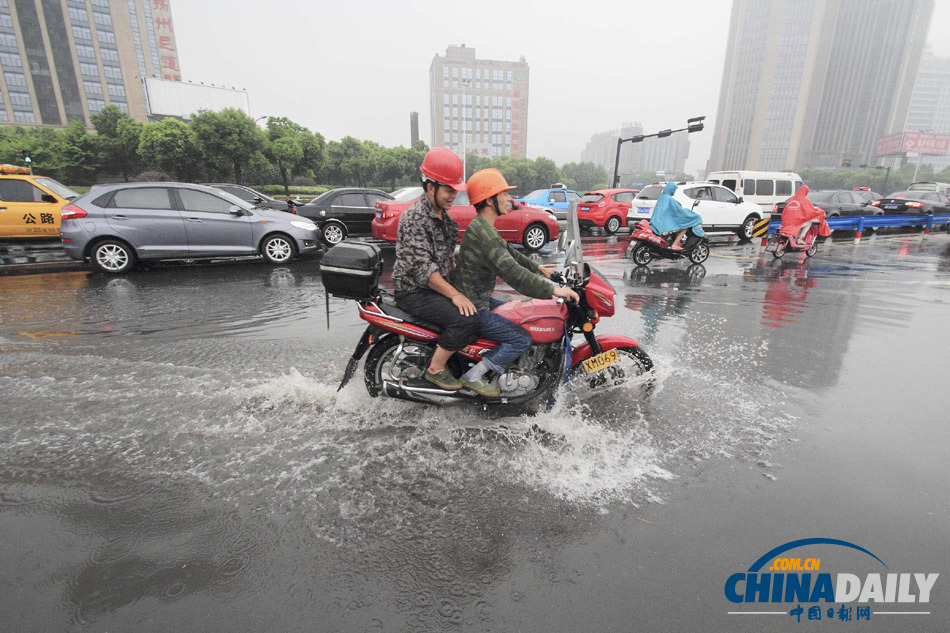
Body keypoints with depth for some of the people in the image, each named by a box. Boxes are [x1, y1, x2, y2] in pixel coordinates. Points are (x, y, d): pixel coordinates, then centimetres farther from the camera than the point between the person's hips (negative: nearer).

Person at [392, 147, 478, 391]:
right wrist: (454, 294, -27)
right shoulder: (415, 217, -18)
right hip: (414, 291, -9)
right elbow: (422, 267, -25)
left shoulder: (443, 214, 12)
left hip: (439, 286, 10)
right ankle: (435, 369, -6)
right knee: (465, 321, -25)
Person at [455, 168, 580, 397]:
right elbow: (512, 272, -32)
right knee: (522, 338, -9)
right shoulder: (482, 233, -25)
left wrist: (538, 268, 17)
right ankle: (473, 376, -6)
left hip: (479, 299, 11)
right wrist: (553, 290, -28)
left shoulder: (482, 227, 10)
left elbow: (509, 253, 21)